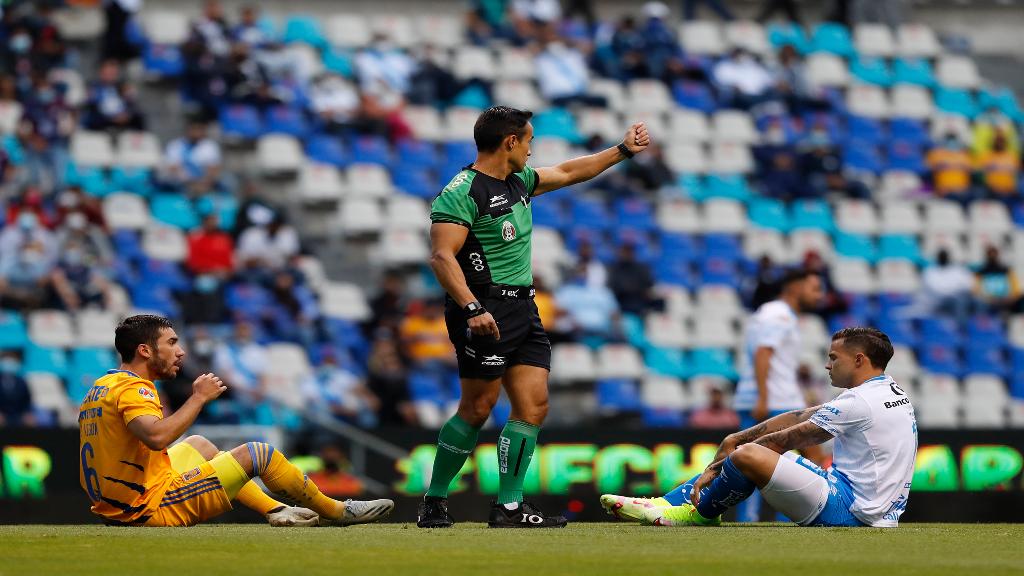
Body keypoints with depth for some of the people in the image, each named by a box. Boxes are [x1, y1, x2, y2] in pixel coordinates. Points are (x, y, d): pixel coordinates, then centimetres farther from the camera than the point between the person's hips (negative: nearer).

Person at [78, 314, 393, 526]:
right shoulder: (132, 388, -16)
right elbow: (157, 437, -35)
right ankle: (339, 512, 16)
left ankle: (277, 510, 32)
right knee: (257, 453, -1)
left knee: (199, 445, 32)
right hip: (157, 510, -10)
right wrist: (199, 398, -24)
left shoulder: (100, 387, 13)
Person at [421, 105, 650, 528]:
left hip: (523, 311, 9)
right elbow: (442, 256, -20)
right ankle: (434, 501, 3)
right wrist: (472, 308, -31)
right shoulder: (462, 192, -12)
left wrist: (622, 151, 38)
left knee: (533, 406, -1)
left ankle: (509, 506, 0)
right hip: (486, 313, -9)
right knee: (478, 408, -8)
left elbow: (566, 172, 34)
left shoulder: (519, 179, 16)